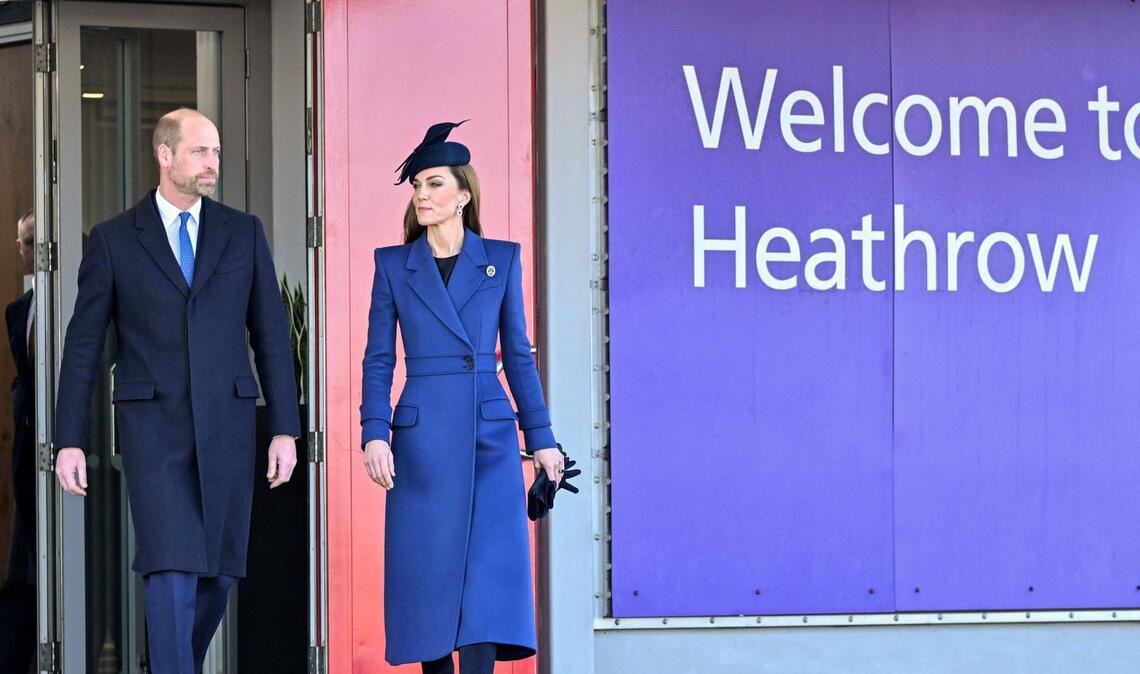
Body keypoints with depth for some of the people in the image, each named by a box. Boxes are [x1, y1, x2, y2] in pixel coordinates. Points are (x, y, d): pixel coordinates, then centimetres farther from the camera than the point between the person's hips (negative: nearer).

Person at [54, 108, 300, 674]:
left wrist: (285, 429, 2)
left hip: (226, 426, 3)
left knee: (219, 572, 8)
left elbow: (270, 335, 8)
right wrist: (69, 440, -1)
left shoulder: (243, 233, 8)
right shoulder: (113, 240, 2)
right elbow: (83, 345, 4)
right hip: (153, 428, -3)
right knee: (172, 571, -13)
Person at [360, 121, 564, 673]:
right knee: (429, 572, 2)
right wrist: (375, 433, -9)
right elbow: (378, 360, 3)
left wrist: (541, 437, 8)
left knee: (489, 571, -8)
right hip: (423, 439, 0)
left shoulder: (501, 259, 7)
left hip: (490, 439, 0)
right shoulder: (393, 264, 6)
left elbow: (518, 354, 10)